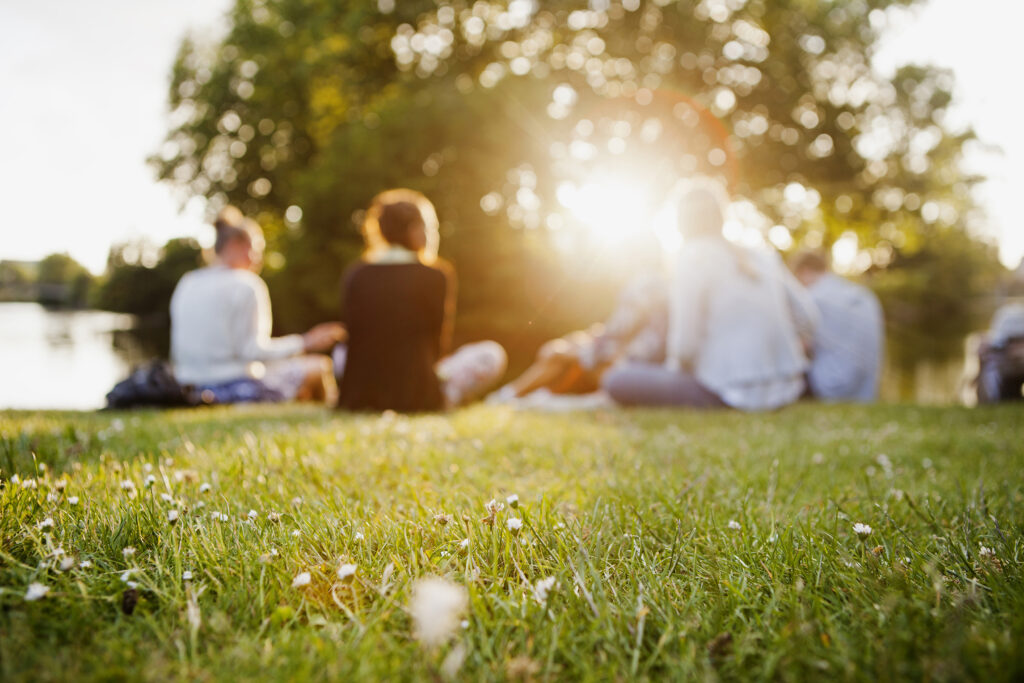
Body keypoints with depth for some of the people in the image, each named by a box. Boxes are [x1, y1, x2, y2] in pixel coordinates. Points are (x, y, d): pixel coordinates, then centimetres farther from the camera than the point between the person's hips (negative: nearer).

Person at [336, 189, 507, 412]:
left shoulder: (355, 275, 2)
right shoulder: (436, 276, -7)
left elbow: (353, 336, 11)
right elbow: (440, 343, 1)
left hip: (355, 399, 4)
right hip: (416, 399, -3)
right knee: (492, 353, 11)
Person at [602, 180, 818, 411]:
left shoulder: (692, 256, -8)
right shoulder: (763, 256, 9)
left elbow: (685, 345, -14)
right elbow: (808, 317, 8)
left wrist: (673, 368, 6)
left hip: (733, 393, -7)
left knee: (615, 379, -6)